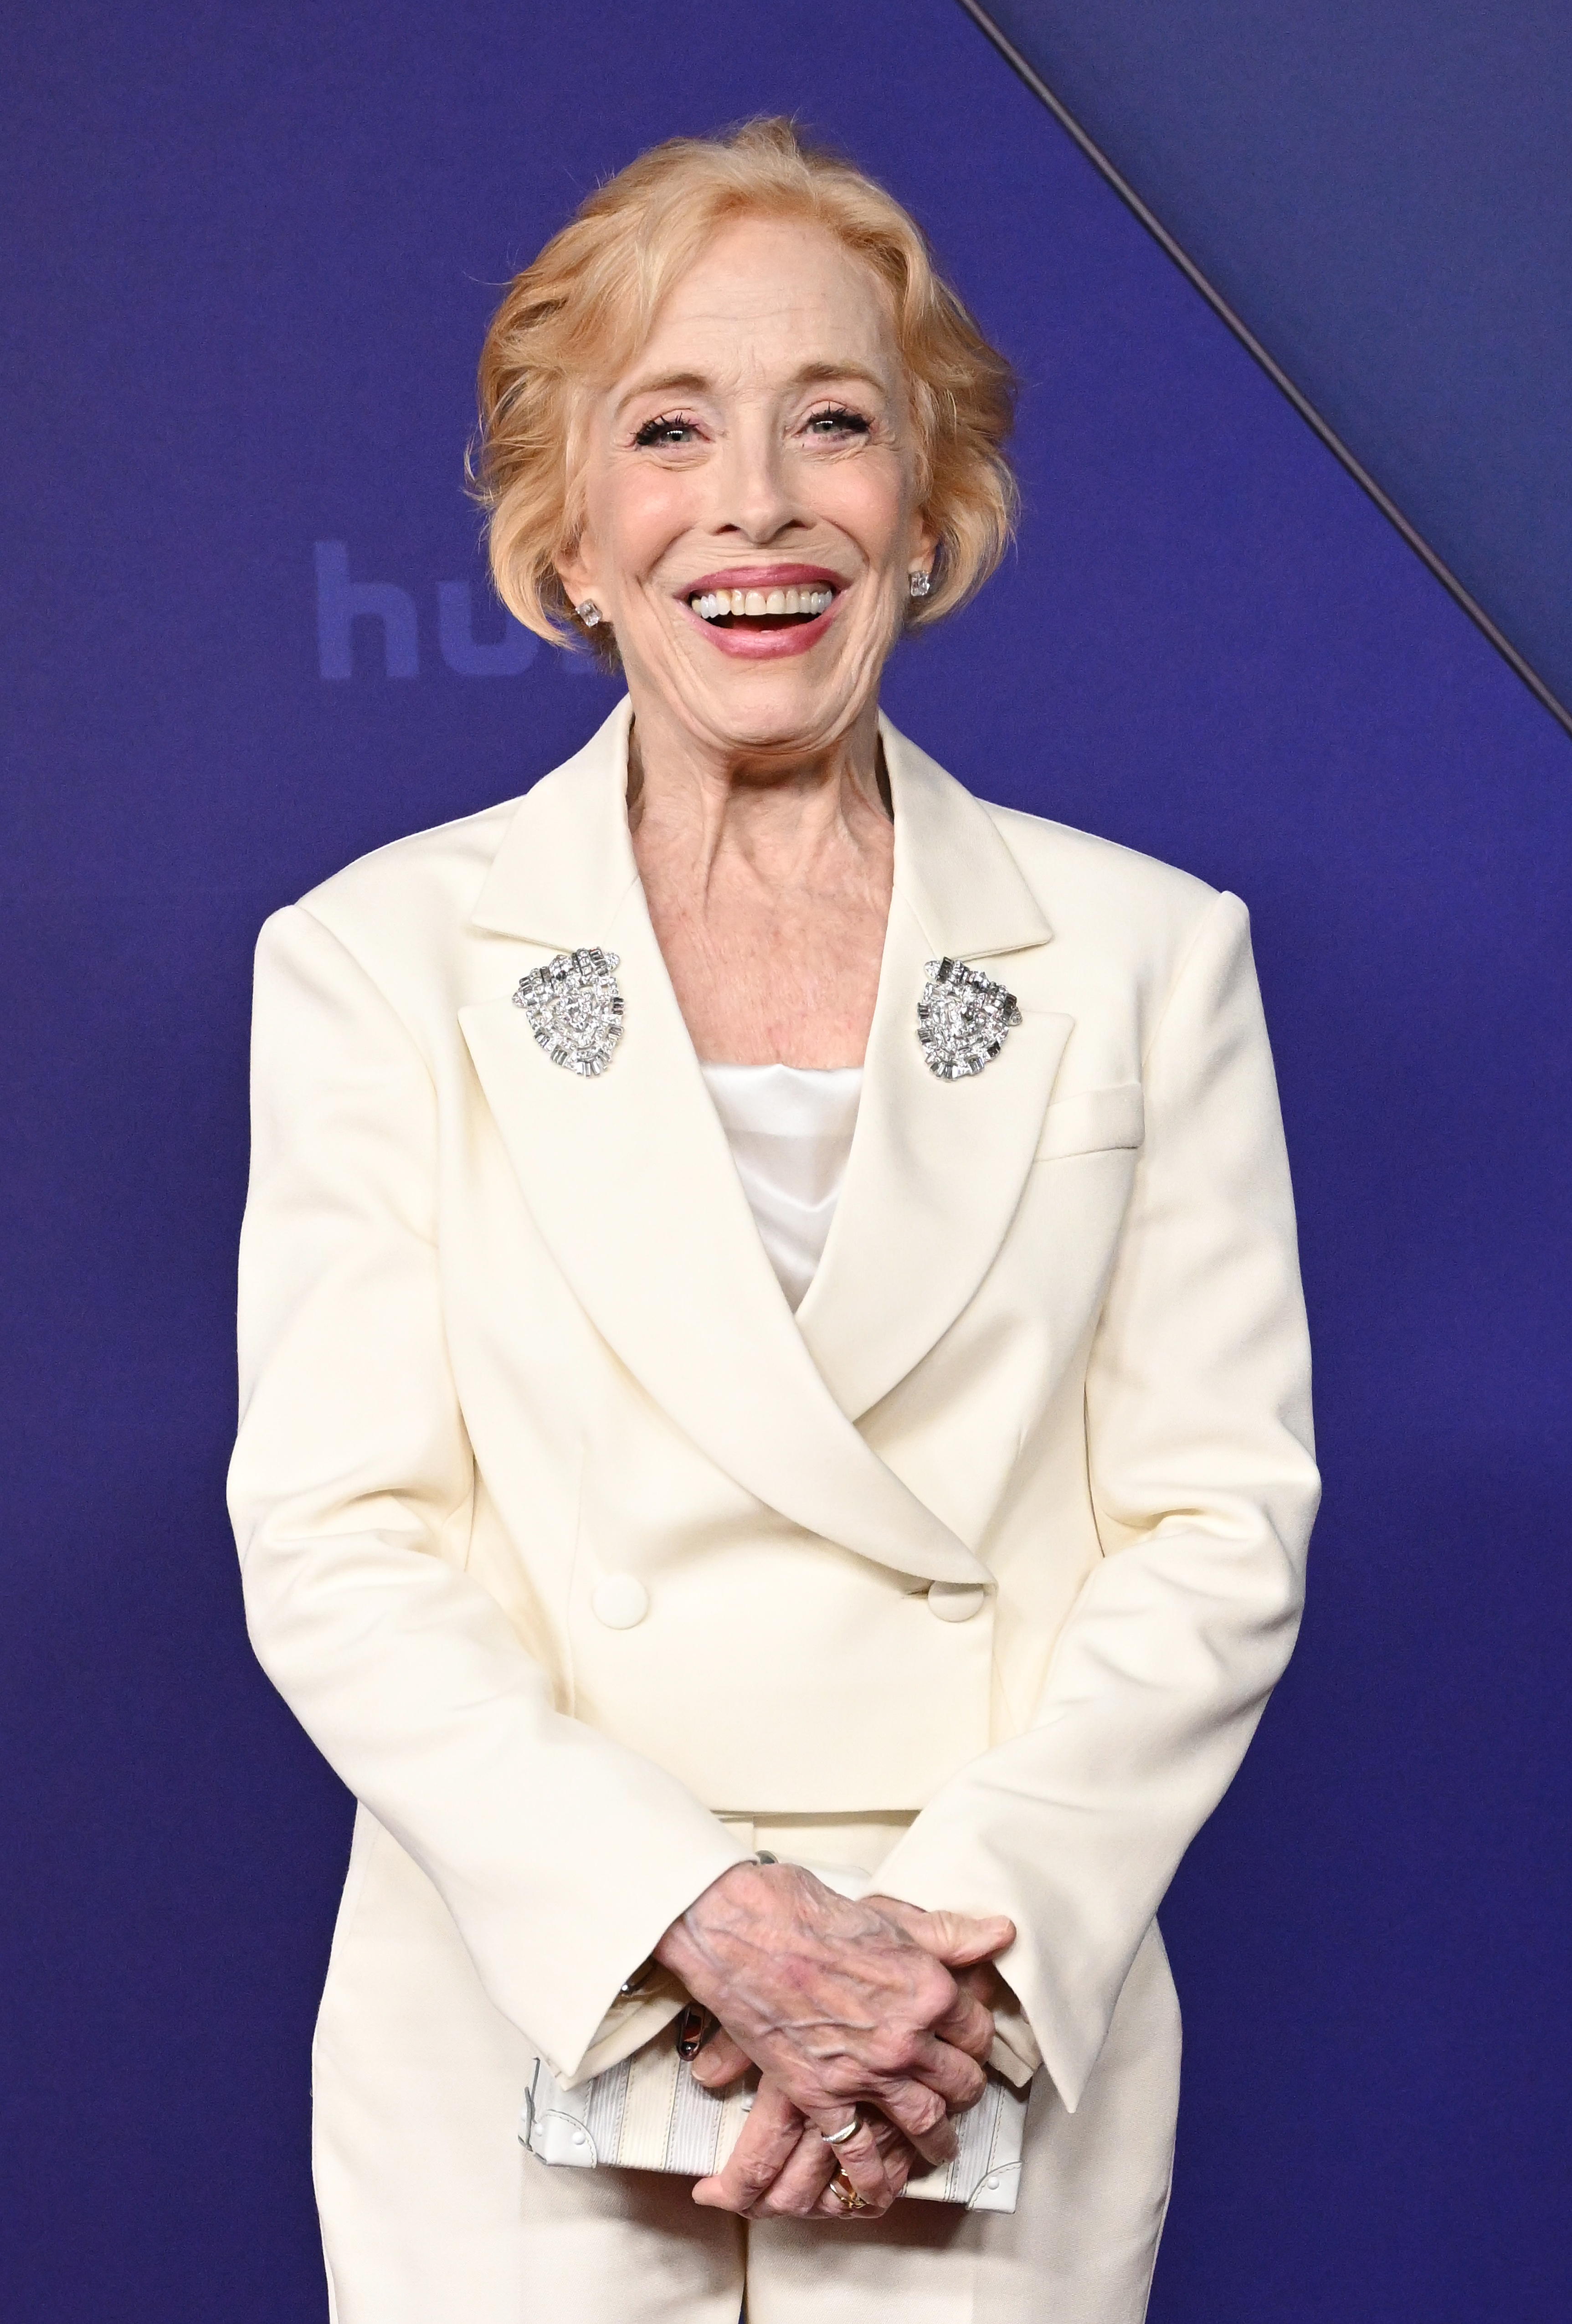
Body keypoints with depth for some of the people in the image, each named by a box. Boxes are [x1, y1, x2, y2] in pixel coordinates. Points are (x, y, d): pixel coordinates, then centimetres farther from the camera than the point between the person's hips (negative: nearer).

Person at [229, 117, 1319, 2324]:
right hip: (523, 2066, 0)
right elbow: (335, 1546, -5)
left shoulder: (1150, 954, 3)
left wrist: (964, 1936, -13)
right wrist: (705, 1918, -17)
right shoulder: (380, 958, 0)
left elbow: (1221, 1519, 0)